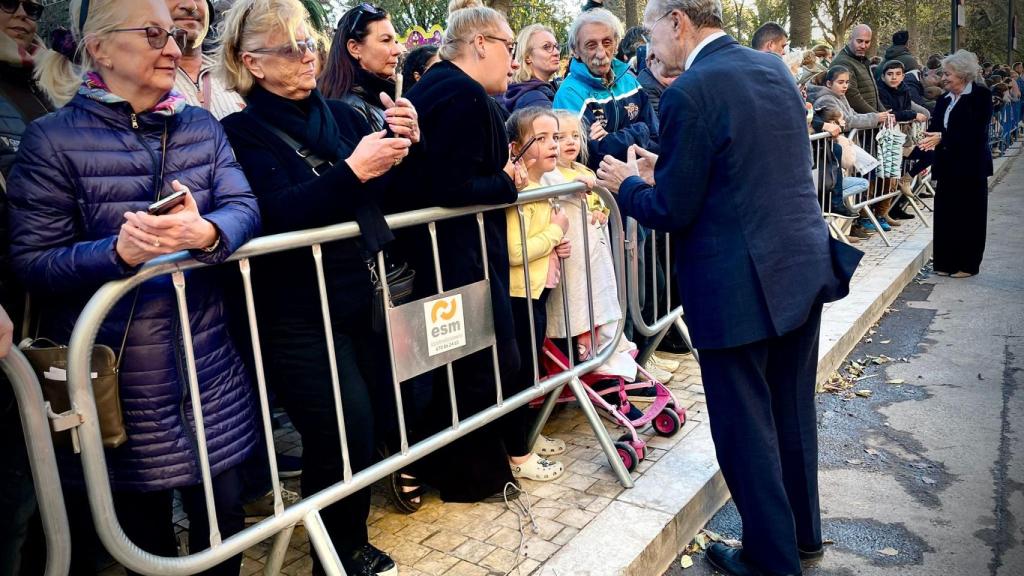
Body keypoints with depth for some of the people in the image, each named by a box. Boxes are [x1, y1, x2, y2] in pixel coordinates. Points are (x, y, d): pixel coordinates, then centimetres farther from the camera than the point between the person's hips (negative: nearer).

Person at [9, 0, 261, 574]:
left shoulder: (202, 125, 7)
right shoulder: (52, 139, -6)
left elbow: (244, 208, -6)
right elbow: (32, 263, -9)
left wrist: (206, 233, -28)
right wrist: (118, 252, -28)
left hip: (207, 362, 3)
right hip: (116, 374, -3)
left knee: (224, 517, 13)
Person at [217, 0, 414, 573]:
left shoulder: (344, 116, 11)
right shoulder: (242, 133, -3)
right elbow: (274, 217, -20)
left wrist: (406, 145, -7)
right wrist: (351, 172, -25)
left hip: (365, 298, 5)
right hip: (299, 314, -5)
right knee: (346, 433, -7)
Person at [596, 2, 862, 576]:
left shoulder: (690, 93, -18)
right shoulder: (773, 66, 7)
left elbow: (672, 212, -15)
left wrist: (628, 183, 4)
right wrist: (666, 170, 17)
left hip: (741, 285, -8)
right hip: (807, 264, 8)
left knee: (746, 425, 8)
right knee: (792, 411, 21)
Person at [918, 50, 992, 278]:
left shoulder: (981, 96, -6)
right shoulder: (944, 100, 11)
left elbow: (976, 131, -18)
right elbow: (934, 131, 8)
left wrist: (942, 138, -25)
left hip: (971, 167, -5)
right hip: (947, 166, 5)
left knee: (969, 215, 3)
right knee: (945, 214, 5)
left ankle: (967, 264, 13)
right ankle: (946, 262, 14)